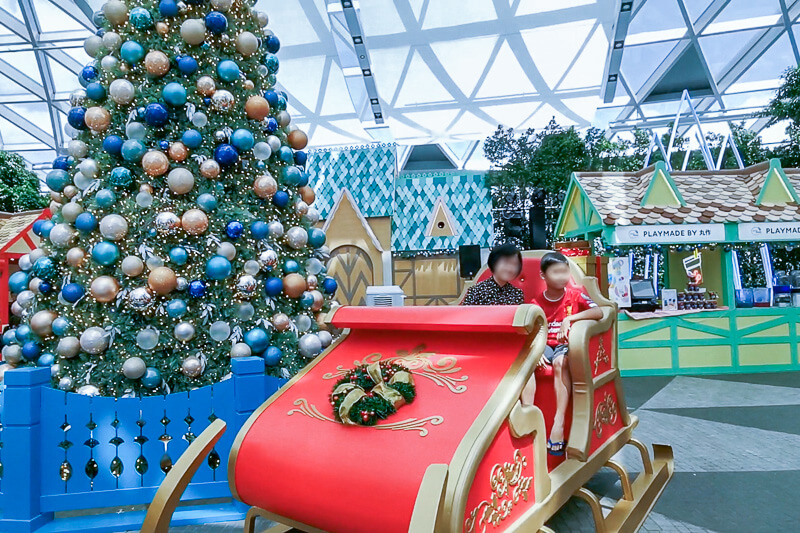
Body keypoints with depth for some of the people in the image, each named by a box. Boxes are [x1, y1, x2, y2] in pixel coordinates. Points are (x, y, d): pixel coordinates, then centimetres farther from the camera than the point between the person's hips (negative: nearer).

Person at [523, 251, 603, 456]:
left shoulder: (575, 295, 1)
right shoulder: (537, 302, 6)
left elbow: (599, 312, -15)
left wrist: (570, 318, -24)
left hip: (567, 345, -2)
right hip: (545, 346, 3)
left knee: (560, 361, -37)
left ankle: (559, 422, -38)